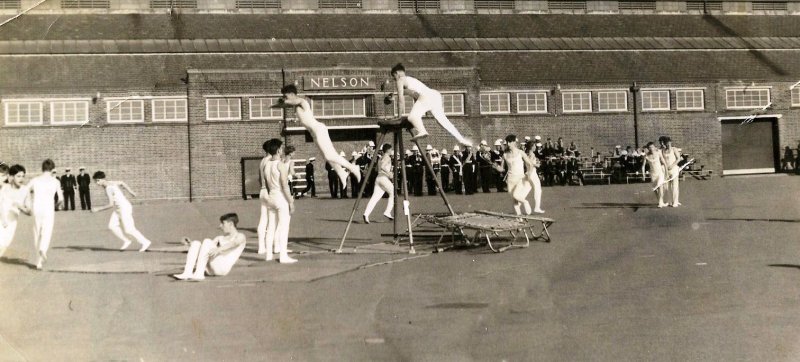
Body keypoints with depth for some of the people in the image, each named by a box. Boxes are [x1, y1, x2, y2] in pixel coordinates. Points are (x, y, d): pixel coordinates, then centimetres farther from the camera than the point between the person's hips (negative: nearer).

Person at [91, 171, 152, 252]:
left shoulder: (108, 188, -25)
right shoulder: (109, 183, 2)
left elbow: (111, 205, -27)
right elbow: (122, 183, 17)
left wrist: (98, 209, -22)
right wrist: (130, 191, 27)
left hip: (124, 208, -9)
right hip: (118, 209, 9)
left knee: (129, 230, -4)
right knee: (112, 226, -1)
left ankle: (145, 242, 10)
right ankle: (126, 241, 9)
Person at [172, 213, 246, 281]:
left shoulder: (240, 237, 8)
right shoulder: (220, 238, 29)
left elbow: (233, 244, -15)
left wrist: (219, 249, -36)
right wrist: (190, 243, 0)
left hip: (223, 268, -6)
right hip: (210, 270, 6)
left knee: (207, 242, -22)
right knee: (196, 243, -10)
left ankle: (199, 274, -33)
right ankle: (187, 273, -26)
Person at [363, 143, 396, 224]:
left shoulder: (380, 158, 22)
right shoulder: (387, 157, -4)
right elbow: (382, 167, -20)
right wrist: (389, 173, -16)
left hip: (378, 178, 8)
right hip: (384, 178, -8)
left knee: (375, 197, -3)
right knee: (393, 193, 7)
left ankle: (366, 214, -19)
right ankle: (387, 212, -1)